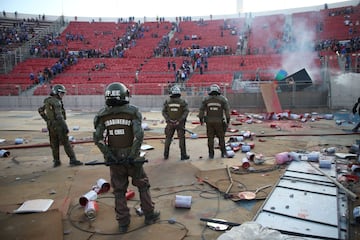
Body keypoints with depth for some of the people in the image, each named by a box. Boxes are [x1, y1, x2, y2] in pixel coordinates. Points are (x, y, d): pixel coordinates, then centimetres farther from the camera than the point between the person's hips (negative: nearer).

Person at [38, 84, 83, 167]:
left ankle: (56, 161, 18)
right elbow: (59, 116, -22)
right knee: (66, 143, -6)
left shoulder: (48, 101, 13)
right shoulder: (56, 102, -15)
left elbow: (40, 110, 25)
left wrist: (47, 119, 19)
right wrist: (65, 127, -23)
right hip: (58, 125, -9)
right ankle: (73, 160, -5)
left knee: (54, 144, 13)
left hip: (51, 126, 9)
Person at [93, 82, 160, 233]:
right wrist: (133, 155, -15)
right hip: (131, 156, -2)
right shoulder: (132, 112, -10)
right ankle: (149, 215, 28)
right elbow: (139, 135, -20)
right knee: (143, 185, 17)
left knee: (119, 191, 14)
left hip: (114, 158, 2)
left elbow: (97, 139, -7)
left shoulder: (102, 115, -1)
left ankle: (123, 223, 22)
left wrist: (108, 156, -6)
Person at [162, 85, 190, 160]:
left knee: (168, 138, 13)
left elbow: (163, 112, -4)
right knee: (181, 139, 6)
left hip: (170, 123, 2)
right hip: (180, 123, -2)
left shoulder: (167, 101, 0)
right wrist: (180, 120, -12)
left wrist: (168, 119, -7)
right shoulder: (182, 101, -4)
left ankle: (166, 155, 19)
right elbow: (186, 111, -10)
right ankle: (183, 155, 10)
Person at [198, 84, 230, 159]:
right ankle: (223, 153, 18)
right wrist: (228, 121, 0)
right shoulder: (223, 99, -3)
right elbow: (227, 110, -7)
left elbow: (201, 110, -1)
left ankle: (211, 154, 11)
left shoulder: (206, 99, 0)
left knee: (210, 138, 8)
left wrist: (201, 119, 10)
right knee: (221, 137, 13)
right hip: (219, 122, -1)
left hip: (209, 122, 1)